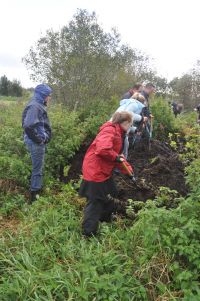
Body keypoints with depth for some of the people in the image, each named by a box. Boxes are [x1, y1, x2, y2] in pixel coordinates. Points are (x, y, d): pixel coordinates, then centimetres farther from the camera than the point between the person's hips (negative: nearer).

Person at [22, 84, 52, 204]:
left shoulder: (38, 105, 12)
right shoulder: (34, 106, -19)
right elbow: (28, 126, -28)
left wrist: (43, 138, 13)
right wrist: (39, 139, -19)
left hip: (39, 143, 10)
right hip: (36, 143, -10)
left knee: (39, 168, 20)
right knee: (37, 169, 0)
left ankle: (38, 192, 34)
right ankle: (34, 196, 12)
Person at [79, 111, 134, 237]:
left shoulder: (117, 132, 14)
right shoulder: (110, 130, -20)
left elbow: (116, 154, 17)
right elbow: (103, 150, -36)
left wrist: (128, 168, 11)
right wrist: (117, 157, -20)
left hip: (103, 172, 11)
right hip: (96, 172, -11)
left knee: (108, 199, 24)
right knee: (95, 203, -1)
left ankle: (107, 223, 43)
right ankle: (89, 234, 9)